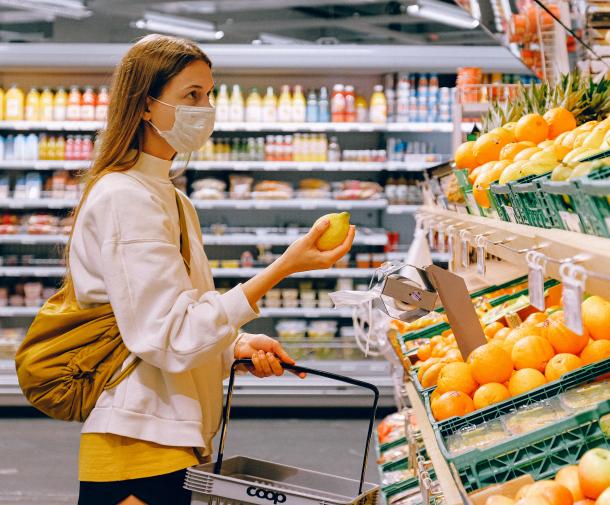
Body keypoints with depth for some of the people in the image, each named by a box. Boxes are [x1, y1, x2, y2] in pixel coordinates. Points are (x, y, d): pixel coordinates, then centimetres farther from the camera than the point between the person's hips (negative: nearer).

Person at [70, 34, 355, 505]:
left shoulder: (171, 200, 17)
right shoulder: (125, 199, -14)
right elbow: (170, 340, -21)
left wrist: (236, 345, 0)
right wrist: (283, 267, -23)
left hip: (170, 445, 9)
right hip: (139, 451, -9)